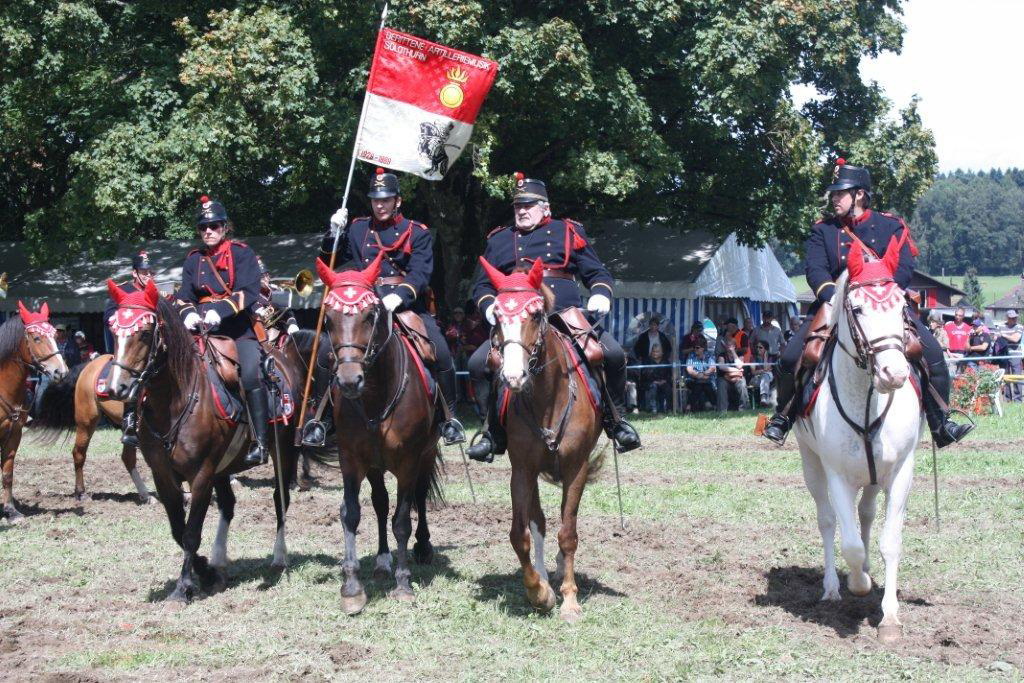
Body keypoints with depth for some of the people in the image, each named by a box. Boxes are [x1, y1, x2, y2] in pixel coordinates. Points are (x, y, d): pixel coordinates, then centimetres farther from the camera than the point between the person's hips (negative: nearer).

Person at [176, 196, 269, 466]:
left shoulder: (242, 253, 0)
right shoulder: (193, 259, 15)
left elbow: (248, 292, -13)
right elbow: (183, 296, 7)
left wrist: (220, 310, -28)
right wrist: (189, 313, -17)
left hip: (239, 326, -5)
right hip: (203, 329, 5)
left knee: (251, 373, -26)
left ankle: (261, 443, -25)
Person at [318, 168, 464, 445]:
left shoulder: (418, 233, 4)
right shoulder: (358, 229, 14)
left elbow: (420, 274, -10)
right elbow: (329, 262, 18)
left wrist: (399, 296, -29)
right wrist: (334, 233, 0)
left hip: (409, 305, -2)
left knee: (441, 353, -19)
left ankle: (449, 418, -3)